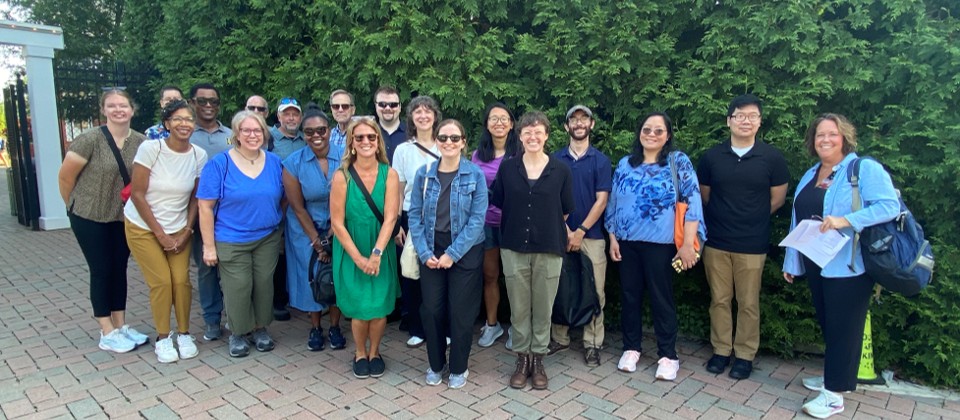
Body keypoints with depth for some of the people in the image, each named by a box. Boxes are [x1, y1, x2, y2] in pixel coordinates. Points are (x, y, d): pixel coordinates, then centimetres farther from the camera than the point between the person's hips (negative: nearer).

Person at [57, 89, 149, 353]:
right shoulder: (90, 140, -17)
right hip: (90, 218, -4)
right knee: (101, 271, 3)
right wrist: (75, 206, 3)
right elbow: (65, 177, -9)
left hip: (123, 218, 4)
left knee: (119, 269, 11)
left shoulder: (141, 142, -6)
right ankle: (107, 334, 13)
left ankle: (121, 326, 23)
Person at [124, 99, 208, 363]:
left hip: (179, 229, 2)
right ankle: (162, 338, 13)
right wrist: (160, 233, -13)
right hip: (144, 228, -2)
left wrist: (187, 232, -5)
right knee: (161, 282, -6)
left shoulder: (199, 156, -6)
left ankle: (184, 334, 15)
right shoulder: (150, 148, -15)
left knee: (182, 280, -5)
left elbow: (195, 197, 2)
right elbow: (137, 194, -13)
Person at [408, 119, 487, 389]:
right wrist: (424, 252, -10)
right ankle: (435, 364, 28)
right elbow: (415, 215, 0)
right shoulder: (424, 174, 1)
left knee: (461, 311, 6)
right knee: (431, 309, 7)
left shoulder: (475, 174, -7)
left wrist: (453, 253, -16)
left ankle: (458, 368, 25)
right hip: (431, 252, 2)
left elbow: (477, 218, -11)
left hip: (465, 252, -2)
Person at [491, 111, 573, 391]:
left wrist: (545, 225, 9)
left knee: (543, 307, 8)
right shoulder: (507, 168, 2)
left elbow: (565, 212, 6)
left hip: (549, 249, -1)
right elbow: (497, 204, 9)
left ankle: (538, 359, 23)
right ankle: (522, 358, 24)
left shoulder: (561, 171, 0)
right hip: (514, 248, 1)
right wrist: (519, 224, 9)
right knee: (518, 307, 8)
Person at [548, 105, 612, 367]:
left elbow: (601, 200, -3)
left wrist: (580, 232, -10)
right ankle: (559, 338, 19)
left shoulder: (601, 160, 4)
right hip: (561, 233, 1)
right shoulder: (555, 159, 7)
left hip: (591, 235, -1)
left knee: (594, 291, 1)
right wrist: (565, 230, -7)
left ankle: (592, 344, 11)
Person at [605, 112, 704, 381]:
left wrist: (688, 244, -14)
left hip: (660, 244, -4)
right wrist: (613, 239, 6)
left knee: (661, 298, 5)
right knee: (629, 295, 11)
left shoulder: (679, 162, -3)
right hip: (627, 243, 4)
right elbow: (613, 203, 11)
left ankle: (668, 355, 18)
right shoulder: (625, 164, 8)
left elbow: (693, 203, -9)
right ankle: (631, 348, 25)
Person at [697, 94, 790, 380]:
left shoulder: (772, 158, -2)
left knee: (748, 303, 7)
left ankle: (745, 354, 22)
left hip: (752, 244, -1)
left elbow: (777, 199, 6)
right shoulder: (712, 157, 2)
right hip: (716, 242, 2)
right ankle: (721, 350, 24)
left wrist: (751, 219, 10)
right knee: (719, 300, 10)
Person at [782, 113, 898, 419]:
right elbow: (798, 221, 14)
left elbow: (890, 205, -19)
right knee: (827, 324, 16)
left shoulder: (865, 168, -8)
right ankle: (833, 376, 32)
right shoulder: (810, 175, 13)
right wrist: (791, 261, 15)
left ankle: (834, 394, 8)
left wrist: (845, 220, -28)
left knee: (843, 327, 0)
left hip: (849, 266, -7)